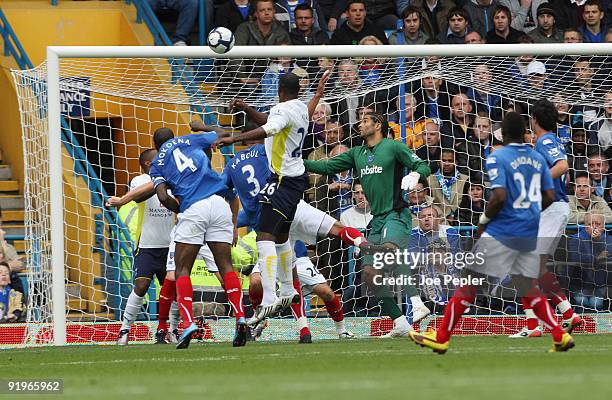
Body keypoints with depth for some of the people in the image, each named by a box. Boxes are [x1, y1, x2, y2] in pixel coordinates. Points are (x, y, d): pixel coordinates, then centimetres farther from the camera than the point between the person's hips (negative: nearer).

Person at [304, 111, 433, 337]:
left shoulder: (393, 147, 0)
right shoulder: (357, 154, 19)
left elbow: (423, 166, -4)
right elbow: (327, 167, 20)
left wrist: (414, 175, -26)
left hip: (396, 215, -7)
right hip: (377, 220, 7)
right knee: (370, 272, -4)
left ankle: (417, 303, -39)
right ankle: (400, 323, -1)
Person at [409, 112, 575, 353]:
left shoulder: (497, 158, -10)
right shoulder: (538, 159, 8)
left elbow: (500, 197, -20)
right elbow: (549, 197, 7)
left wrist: (484, 220, -4)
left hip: (502, 232, -6)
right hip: (530, 234, 6)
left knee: (468, 285, 1)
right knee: (528, 290, 15)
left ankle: (441, 338, 3)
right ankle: (560, 337, 5)